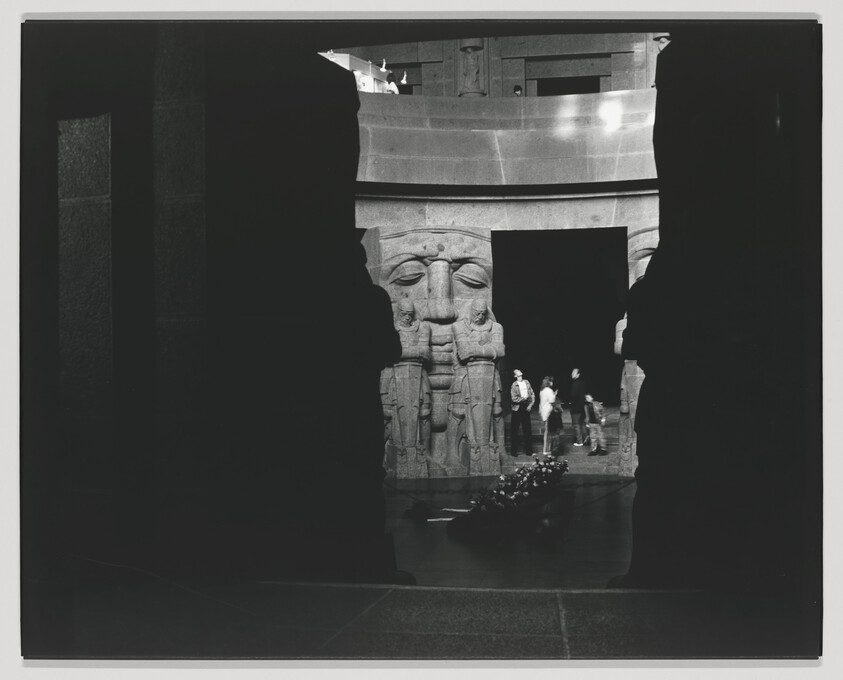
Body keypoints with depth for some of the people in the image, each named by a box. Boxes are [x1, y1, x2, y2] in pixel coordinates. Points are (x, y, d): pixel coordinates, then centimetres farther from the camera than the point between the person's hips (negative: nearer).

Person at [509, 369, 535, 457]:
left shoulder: (526, 382, 7)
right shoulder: (514, 385, -5)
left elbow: (532, 394, 8)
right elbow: (514, 398, -12)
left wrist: (531, 404, -2)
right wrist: (524, 399, -12)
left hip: (526, 409, 3)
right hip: (517, 409, -3)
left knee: (527, 430, 6)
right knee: (515, 430, 2)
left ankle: (528, 449, 14)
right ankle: (514, 450, 9)